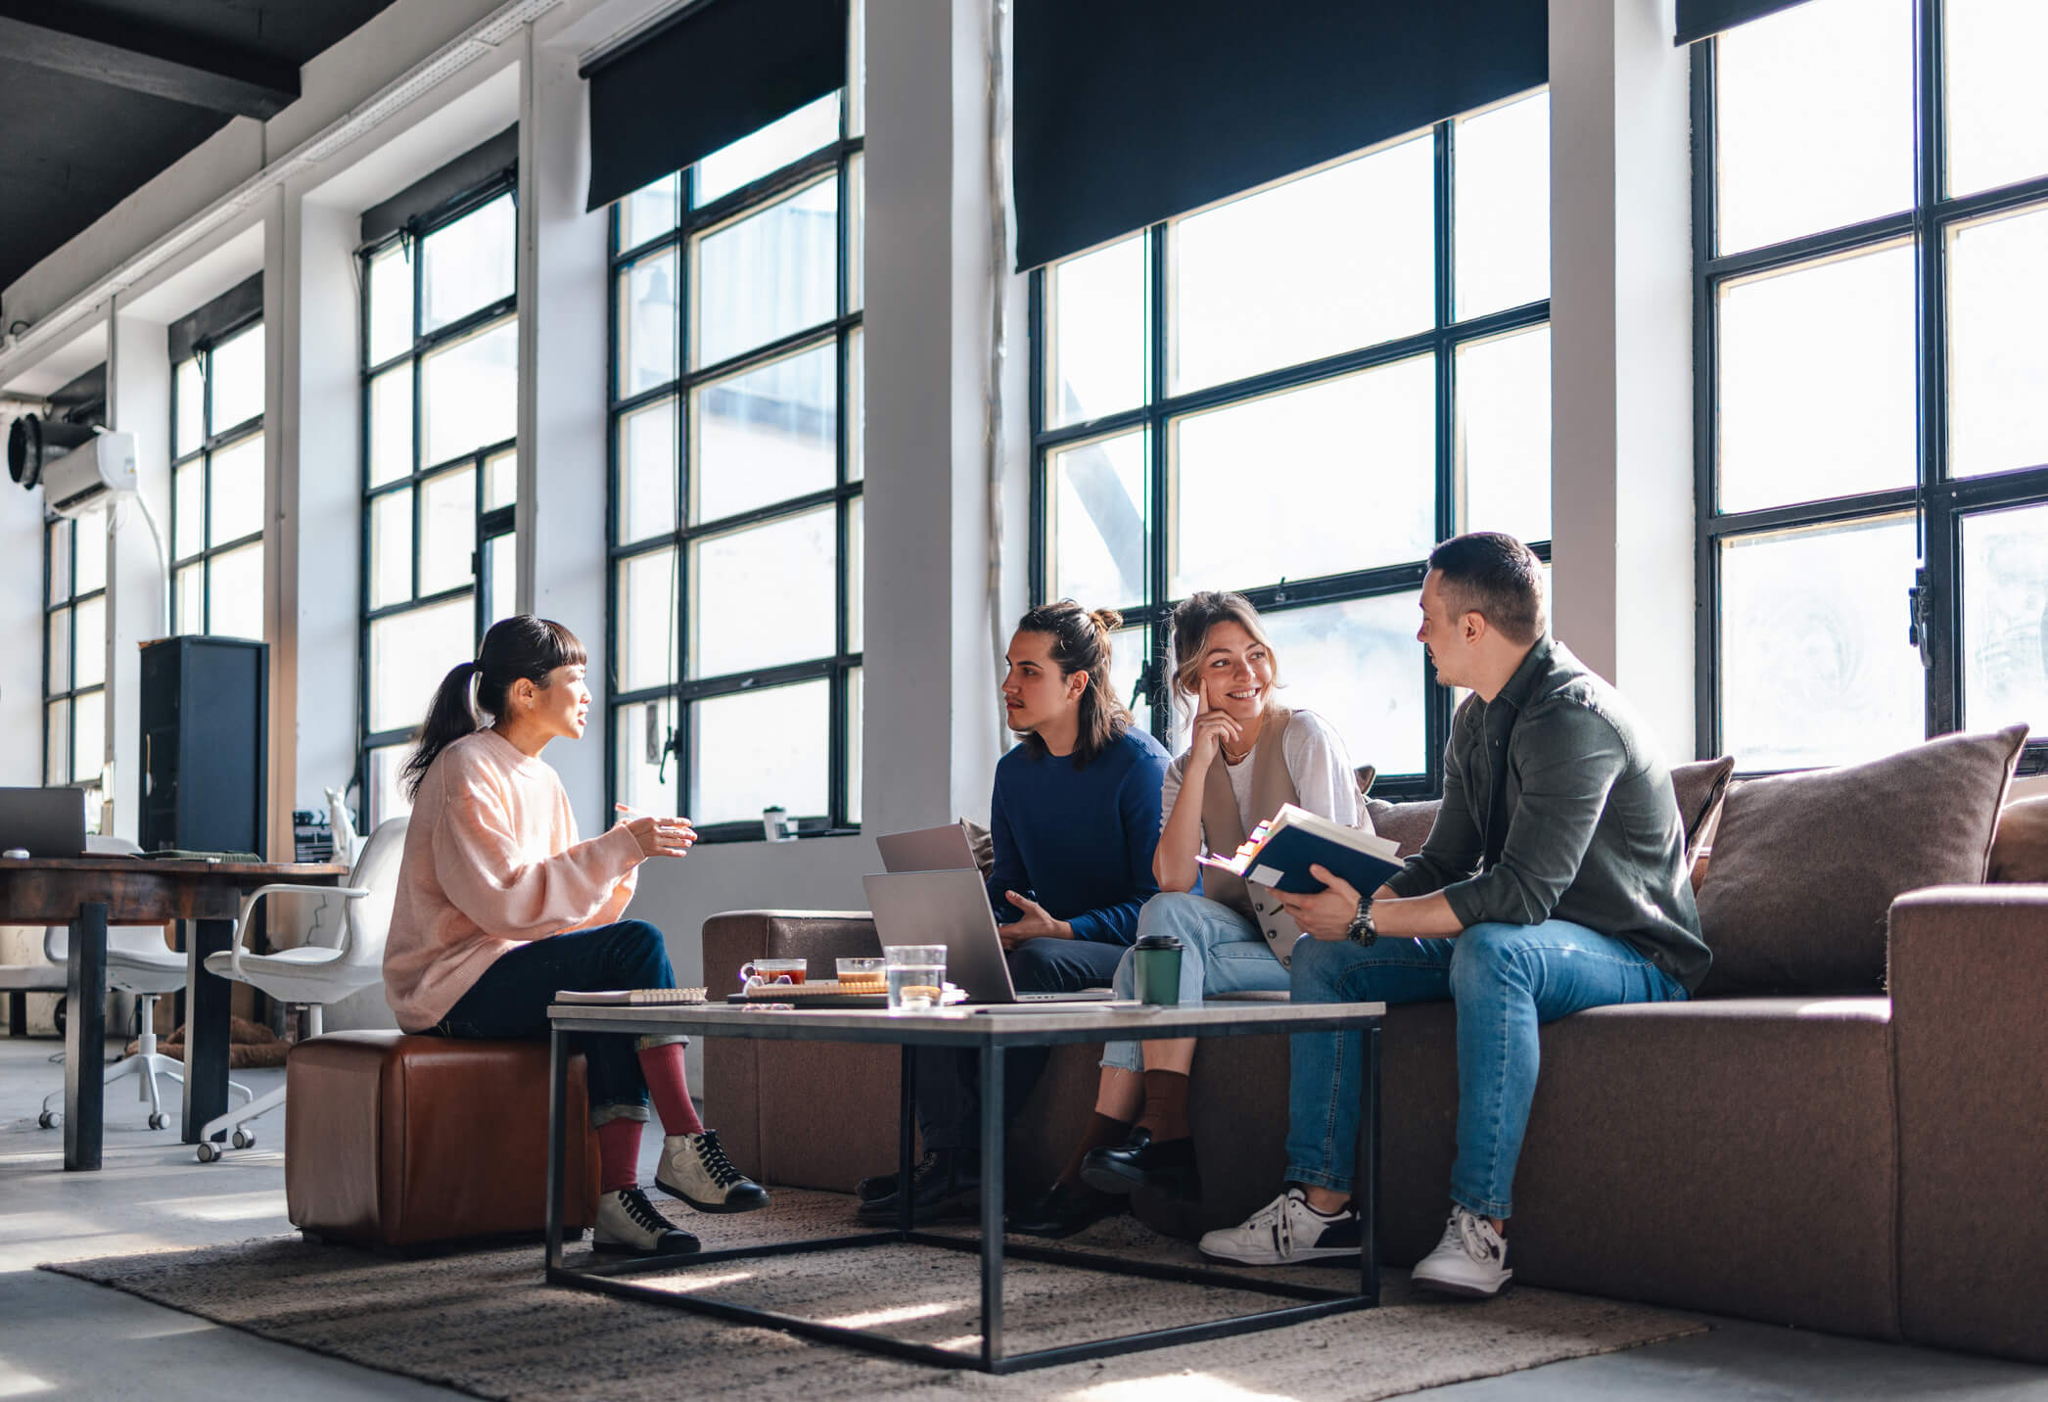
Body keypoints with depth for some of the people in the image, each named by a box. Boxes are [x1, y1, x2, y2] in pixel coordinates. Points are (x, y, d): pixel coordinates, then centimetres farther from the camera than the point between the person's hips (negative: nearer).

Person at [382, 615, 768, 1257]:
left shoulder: (541, 780, 14)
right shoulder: (466, 769, -12)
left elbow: (565, 910, 10)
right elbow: (507, 902, -23)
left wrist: (625, 856, -7)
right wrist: (617, 847, -21)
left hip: (507, 972, 8)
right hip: (451, 986, -8)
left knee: (619, 998, -20)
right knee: (636, 944, -23)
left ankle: (617, 1197, -24)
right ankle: (686, 1145, -20)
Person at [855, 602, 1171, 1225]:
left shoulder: (1139, 764, -11)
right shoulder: (1015, 771, 10)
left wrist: (1061, 930, -24)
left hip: (1126, 948, -7)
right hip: (1048, 938, 7)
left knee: (1035, 961, -36)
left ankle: (962, 1166, -28)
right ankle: (945, 1154, -28)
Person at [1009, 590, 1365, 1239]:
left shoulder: (1305, 735, -3)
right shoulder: (1186, 770, 10)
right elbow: (1173, 879, -9)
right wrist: (1200, 765, -12)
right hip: (1253, 946, 5)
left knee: (1171, 918, -25)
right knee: (1146, 962, -23)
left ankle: (1161, 1131, -29)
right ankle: (1095, 1170, -28)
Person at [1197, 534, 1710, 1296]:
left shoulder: (1571, 717, -23)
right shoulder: (1477, 720, 8)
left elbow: (1521, 893, -32)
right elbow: (1443, 861, 12)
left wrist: (1367, 918, -27)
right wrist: (1358, 902, -8)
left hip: (1632, 955, -9)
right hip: (1513, 943, 9)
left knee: (1491, 949, -41)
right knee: (1323, 956, -1)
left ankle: (1481, 1224, -35)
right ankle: (1323, 1204, -3)